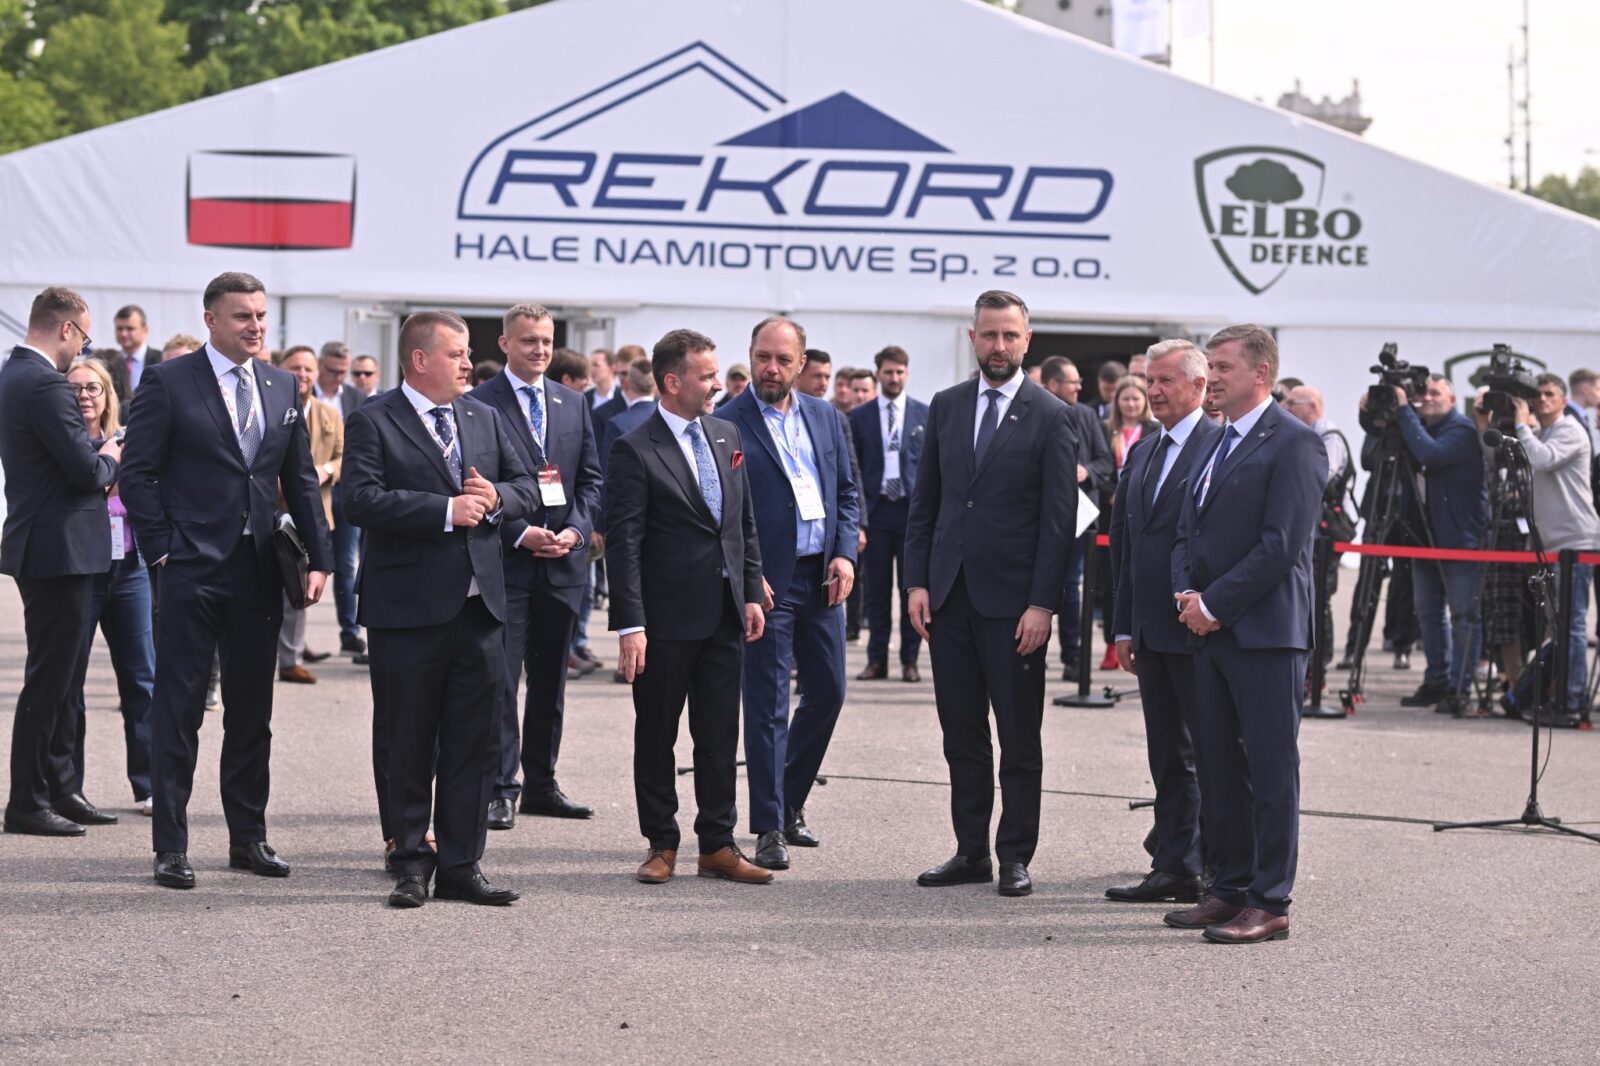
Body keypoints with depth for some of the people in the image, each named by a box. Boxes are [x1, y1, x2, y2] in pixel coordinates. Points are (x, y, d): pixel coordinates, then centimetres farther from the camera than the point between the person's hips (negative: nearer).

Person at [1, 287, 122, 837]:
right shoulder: (44, 385, -19)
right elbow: (86, 471, -21)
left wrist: (97, 459, 11)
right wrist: (110, 457, -1)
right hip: (59, 549, -10)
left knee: (61, 676, 17)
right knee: (49, 679, -3)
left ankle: (59, 788, 24)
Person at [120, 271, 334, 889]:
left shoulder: (281, 387, 11)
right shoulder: (168, 383, -4)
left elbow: (301, 480, 14)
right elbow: (138, 473, -4)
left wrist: (318, 558, 7)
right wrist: (162, 549, -10)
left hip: (259, 571, 5)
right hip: (192, 570, -5)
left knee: (252, 713, 10)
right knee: (178, 710, -1)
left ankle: (248, 838, 19)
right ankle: (170, 846, 4)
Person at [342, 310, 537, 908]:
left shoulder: (485, 420, 15)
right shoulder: (373, 423, -5)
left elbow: (526, 489, 16)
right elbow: (363, 499, -18)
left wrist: (495, 497, -6)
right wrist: (445, 511, -19)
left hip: (478, 606, 5)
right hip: (408, 610, -5)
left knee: (474, 746, 6)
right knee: (406, 748, 4)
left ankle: (461, 867, 13)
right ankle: (411, 865, 14)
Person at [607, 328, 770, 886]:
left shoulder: (726, 436, 10)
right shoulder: (636, 450, -10)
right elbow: (623, 543, -13)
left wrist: (752, 593, 9)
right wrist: (630, 625, -18)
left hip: (725, 613, 6)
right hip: (667, 617, -6)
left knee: (720, 735, 9)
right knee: (656, 735, 6)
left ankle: (717, 845, 15)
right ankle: (661, 845, 15)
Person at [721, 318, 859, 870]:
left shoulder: (826, 418, 11)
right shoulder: (727, 423, -6)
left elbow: (847, 492, 15)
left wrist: (845, 554, 0)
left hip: (821, 577, 6)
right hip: (767, 582, -6)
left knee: (827, 693, 12)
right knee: (768, 706, -4)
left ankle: (788, 803, 29)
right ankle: (768, 828, 1)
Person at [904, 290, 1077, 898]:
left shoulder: (1049, 417, -4)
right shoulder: (946, 407, 10)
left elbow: (1059, 518, -7)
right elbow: (925, 501, 12)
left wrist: (1042, 603, -13)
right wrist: (918, 582, 4)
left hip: (1012, 600, -4)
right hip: (950, 596, 4)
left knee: (1019, 739, 3)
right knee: (961, 735, 9)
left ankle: (1015, 857, 10)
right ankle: (971, 852, 17)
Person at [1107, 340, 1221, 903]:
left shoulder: (1224, 447, -9)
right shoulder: (1141, 453, 16)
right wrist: (1125, 626, 15)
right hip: (1153, 632, 8)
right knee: (1168, 757, 12)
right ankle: (1176, 870, 18)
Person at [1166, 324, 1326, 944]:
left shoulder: (1294, 444, -9)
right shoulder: (1218, 446, 18)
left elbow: (1282, 544, -16)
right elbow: (1190, 532, 20)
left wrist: (1214, 603, -15)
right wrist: (1186, 594, 1)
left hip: (1266, 632, -9)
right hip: (1211, 632, 9)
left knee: (1271, 770, -4)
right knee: (1216, 767, 11)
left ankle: (1270, 903, -1)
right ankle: (1231, 887, 20)